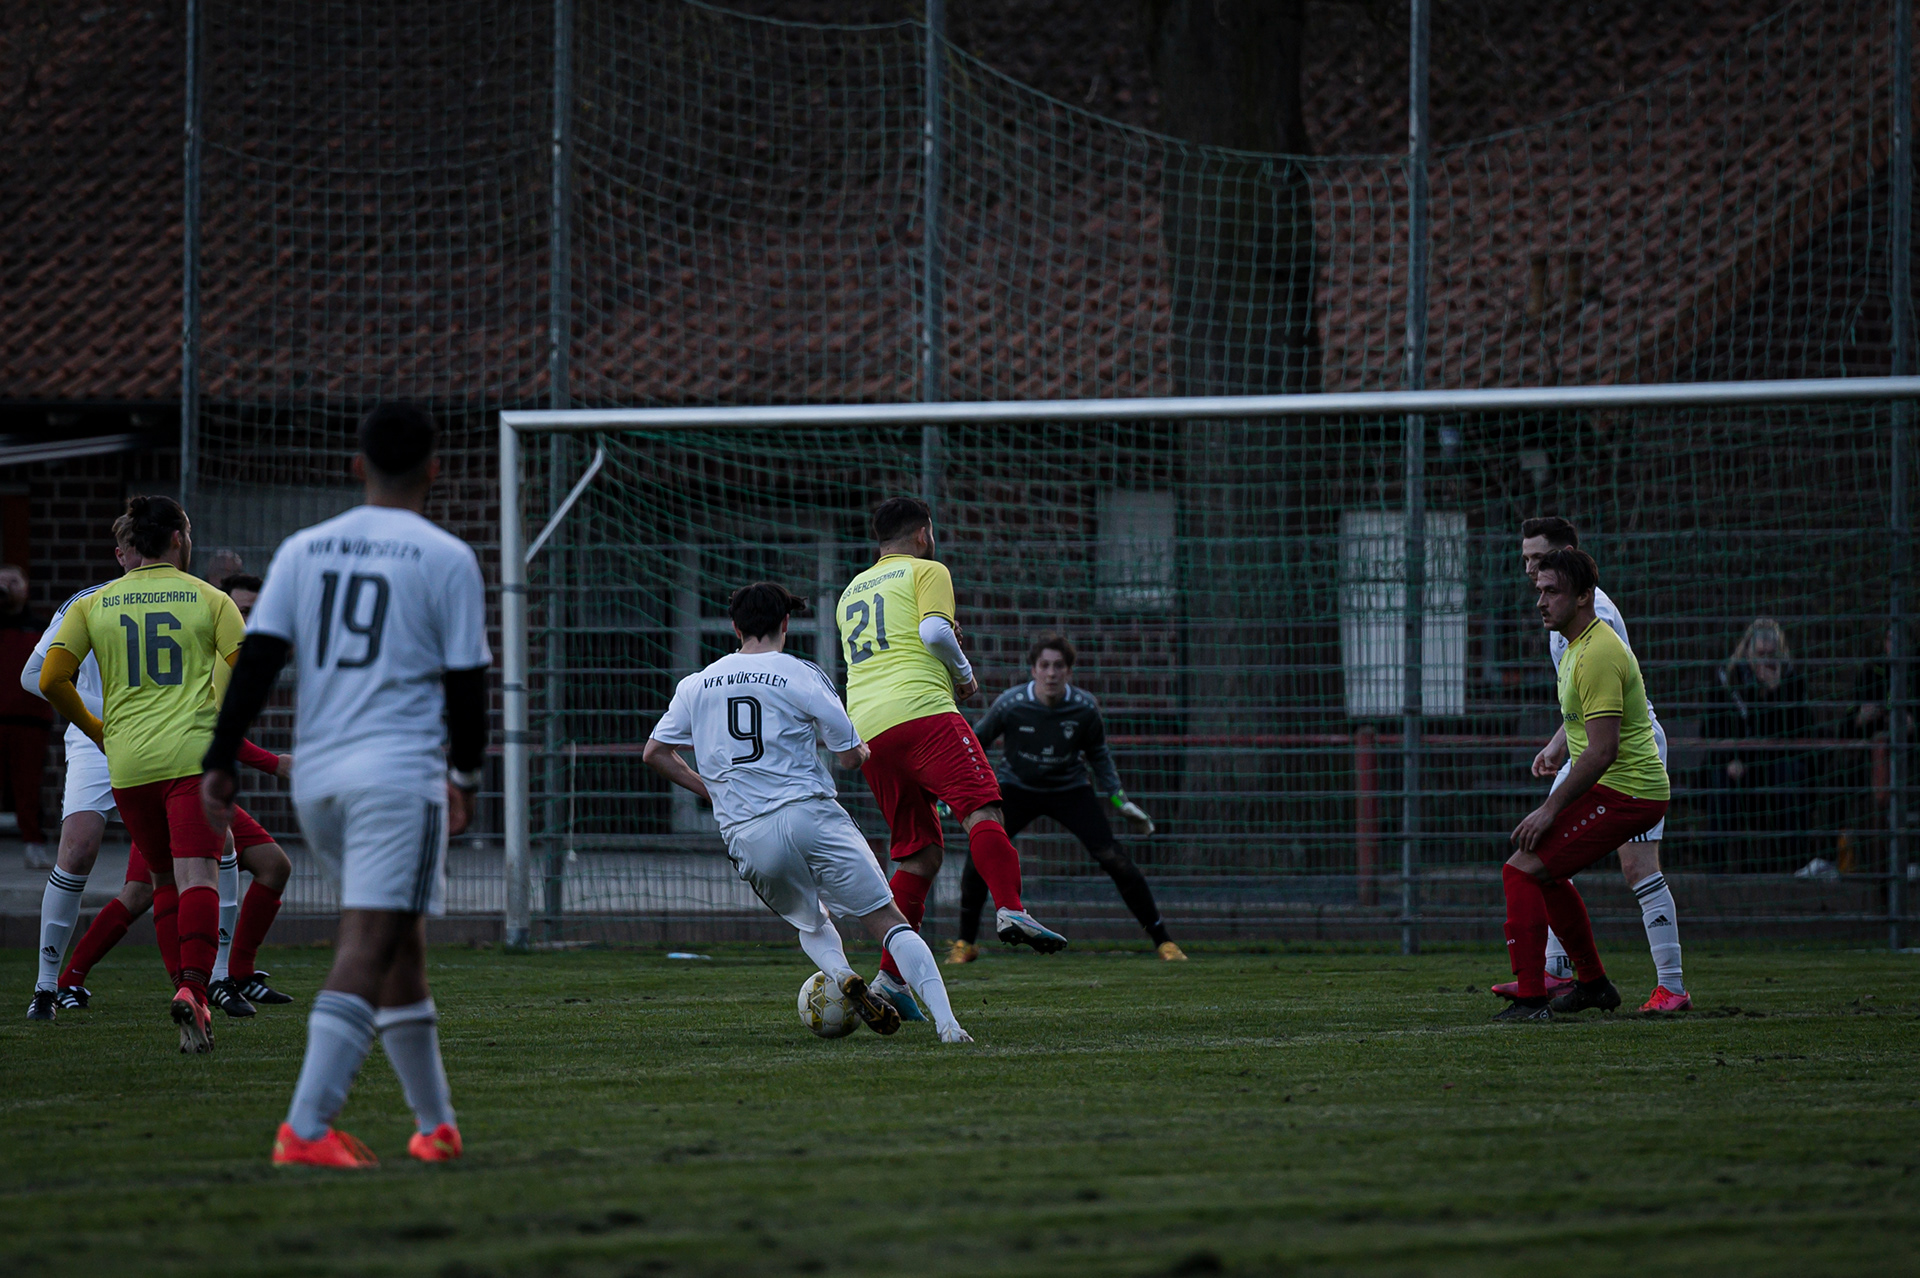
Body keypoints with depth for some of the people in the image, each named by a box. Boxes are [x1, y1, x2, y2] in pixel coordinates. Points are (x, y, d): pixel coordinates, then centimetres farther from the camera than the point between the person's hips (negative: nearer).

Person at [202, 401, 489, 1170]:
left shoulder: (303, 550, 10)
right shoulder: (447, 559, -1)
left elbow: (257, 658, 3)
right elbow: (466, 680, 1)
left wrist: (220, 760, 4)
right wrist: (466, 773, 16)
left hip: (315, 779, 5)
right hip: (400, 773, -5)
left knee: (399, 945, 18)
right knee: (368, 947, -12)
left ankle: (435, 1122, 22)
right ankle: (305, 1128, -25)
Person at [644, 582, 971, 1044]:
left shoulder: (696, 685, 12)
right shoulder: (802, 676, 1)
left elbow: (654, 753, 18)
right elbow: (852, 757, 3)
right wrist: (861, 750, 27)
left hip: (745, 835, 3)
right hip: (809, 813, -3)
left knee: (810, 923, 27)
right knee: (889, 922, -1)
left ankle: (840, 974, -7)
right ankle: (947, 1025, -18)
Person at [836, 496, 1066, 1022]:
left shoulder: (851, 591, 30)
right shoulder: (927, 571, 9)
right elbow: (934, 630, -10)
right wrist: (964, 672, 6)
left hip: (865, 725, 7)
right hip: (920, 710, -7)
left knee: (919, 853, 10)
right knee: (981, 808, -20)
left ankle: (890, 975, 0)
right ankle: (1011, 909, -45)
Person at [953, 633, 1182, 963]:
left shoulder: (1085, 707, -18)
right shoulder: (1011, 704, -22)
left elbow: (1098, 753, 3)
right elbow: (975, 741, -4)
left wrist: (1118, 797, 1)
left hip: (1069, 790, 0)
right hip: (1016, 787, 0)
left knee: (1114, 859, -13)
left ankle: (1162, 940, -1)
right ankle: (966, 942, 1)